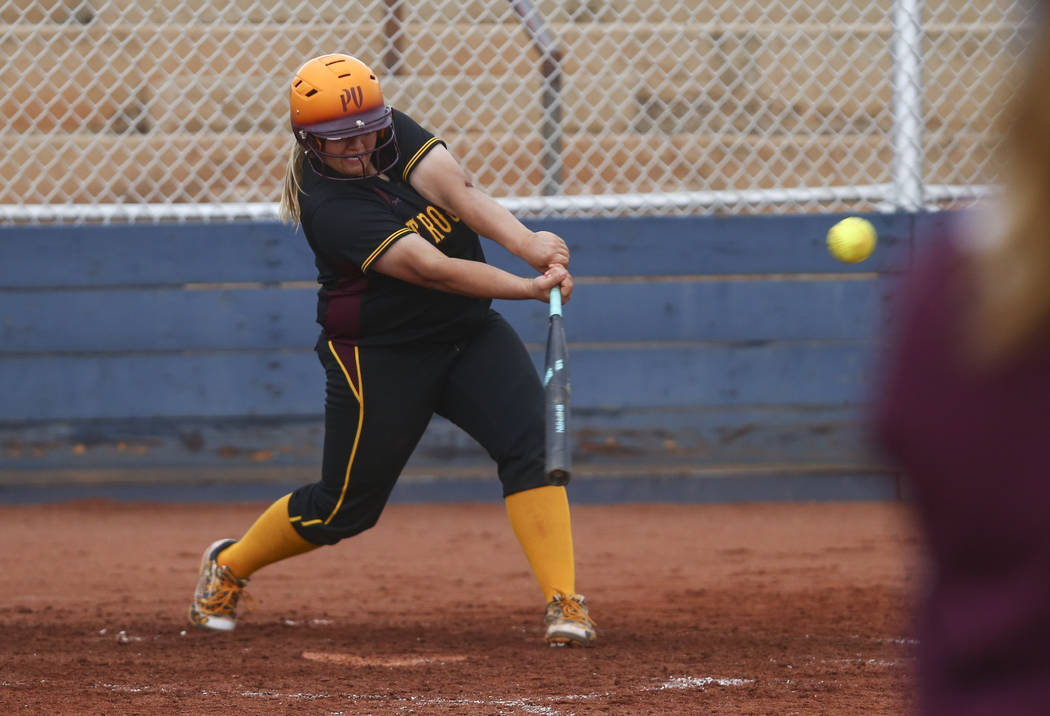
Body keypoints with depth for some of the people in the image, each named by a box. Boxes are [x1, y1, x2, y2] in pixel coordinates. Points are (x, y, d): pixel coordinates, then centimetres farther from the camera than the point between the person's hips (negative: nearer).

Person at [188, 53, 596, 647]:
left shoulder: (392, 133, -7)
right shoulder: (328, 207, -25)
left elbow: (459, 192, -23)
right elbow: (433, 269, -33)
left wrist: (527, 243, -40)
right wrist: (528, 287, -41)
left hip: (469, 332, 5)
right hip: (381, 356, -5)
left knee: (530, 444, -16)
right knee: (347, 507, 5)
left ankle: (565, 602, -19)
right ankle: (229, 565, 31)